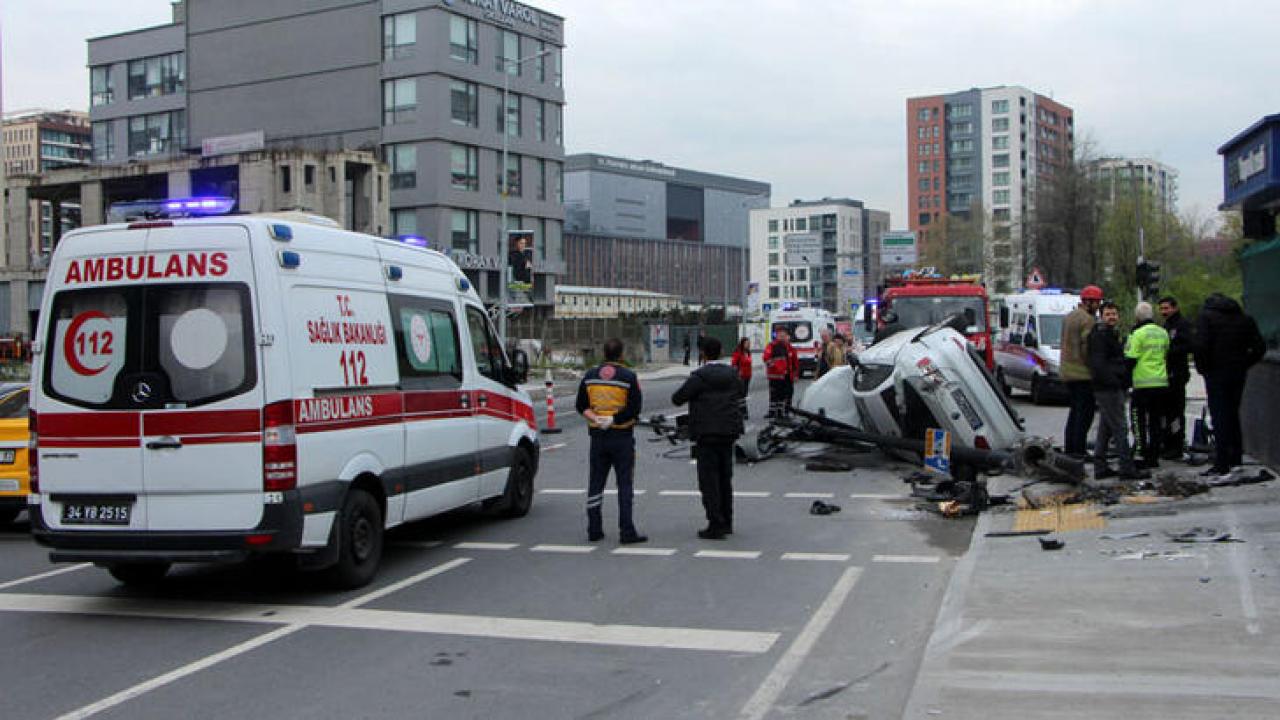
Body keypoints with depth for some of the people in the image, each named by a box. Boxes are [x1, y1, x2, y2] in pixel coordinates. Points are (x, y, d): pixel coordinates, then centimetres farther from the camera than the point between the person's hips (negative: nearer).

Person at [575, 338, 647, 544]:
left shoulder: (590, 376, 5)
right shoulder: (628, 377, -8)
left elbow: (581, 405, 6)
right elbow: (635, 408, -14)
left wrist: (595, 417, -6)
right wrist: (614, 419, -12)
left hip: (597, 437, 4)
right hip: (622, 437, -4)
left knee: (596, 483, 12)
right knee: (624, 484, 0)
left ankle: (594, 530, 14)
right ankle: (626, 531, -3)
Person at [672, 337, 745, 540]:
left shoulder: (699, 377, -14)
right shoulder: (733, 374, 4)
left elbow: (677, 399, -10)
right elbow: (740, 394, 21)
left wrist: (692, 394, 9)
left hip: (706, 434, -6)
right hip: (728, 433, 6)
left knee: (709, 480, -1)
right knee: (725, 479, 16)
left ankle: (716, 525, -4)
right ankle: (726, 522, 23)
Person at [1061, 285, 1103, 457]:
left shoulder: (1069, 316, 16)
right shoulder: (1087, 320, -14)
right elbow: (1088, 347, -20)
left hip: (1067, 372, 10)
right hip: (1083, 373, -9)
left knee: (1075, 410, 16)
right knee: (1085, 411, -6)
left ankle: (1069, 447, 17)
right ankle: (1079, 448, -8)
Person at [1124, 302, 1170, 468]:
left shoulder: (1138, 333, -11)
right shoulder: (1163, 333, 10)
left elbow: (1130, 359, -11)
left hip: (1143, 384, -6)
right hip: (1162, 383, 6)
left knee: (1139, 420, 0)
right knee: (1156, 421, 11)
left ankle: (1141, 455, -5)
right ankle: (1154, 457, 15)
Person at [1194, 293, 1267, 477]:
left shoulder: (1206, 316, -5)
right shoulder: (1244, 318, 11)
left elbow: (1201, 346, -18)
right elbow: (1260, 348, 7)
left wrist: (1202, 368, -6)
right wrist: (1244, 364, 10)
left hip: (1216, 374, -5)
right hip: (1239, 374, 5)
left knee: (1219, 418, -4)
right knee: (1233, 415, 18)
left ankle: (1221, 464, -6)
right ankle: (1236, 459, 24)